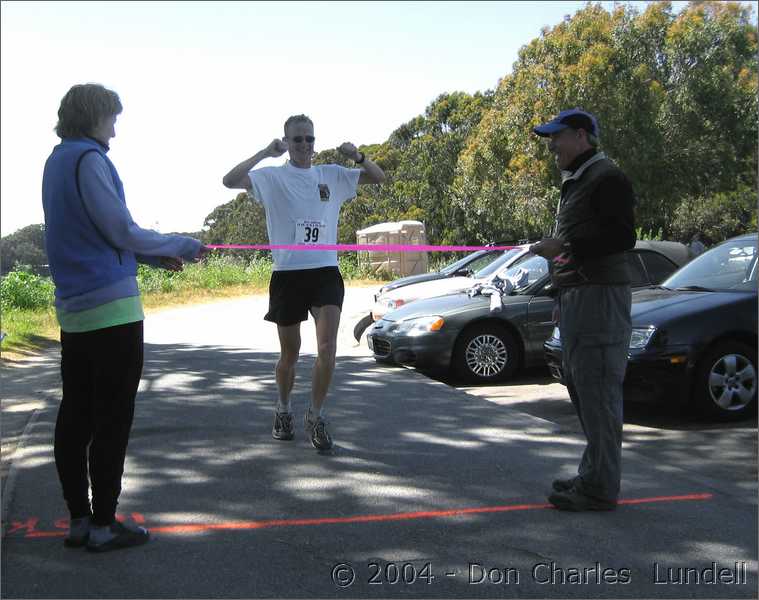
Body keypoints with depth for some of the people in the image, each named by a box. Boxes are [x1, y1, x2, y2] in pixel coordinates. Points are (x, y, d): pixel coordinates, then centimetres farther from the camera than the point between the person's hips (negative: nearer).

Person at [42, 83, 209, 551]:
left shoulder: (57, 160, 17)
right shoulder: (89, 158, -11)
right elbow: (122, 231, -14)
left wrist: (157, 257, 15)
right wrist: (184, 247, -2)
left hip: (73, 308, 9)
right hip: (110, 306, -9)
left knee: (75, 416, 11)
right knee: (112, 421, -2)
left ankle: (79, 518, 20)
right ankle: (103, 525, 6)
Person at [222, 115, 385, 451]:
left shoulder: (332, 175, 9)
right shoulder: (273, 177, 0)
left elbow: (379, 178, 12)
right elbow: (229, 181, -14)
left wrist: (358, 157, -6)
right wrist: (265, 153, -18)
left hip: (325, 272, 2)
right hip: (287, 274, -1)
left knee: (327, 348, -15)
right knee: (289, 355, 11)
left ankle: (315, 417, 2)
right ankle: (283, 411, 35)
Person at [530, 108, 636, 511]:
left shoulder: (606, 178, -8)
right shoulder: (573, 182, 24)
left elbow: (622, 237, -17)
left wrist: (565, 244, -21)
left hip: (599, 296, -11)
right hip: (574, 296, 11)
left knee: (598, 391, -11)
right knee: (581, 388, 14)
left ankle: (600, 489, -6)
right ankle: (593, 475, 24)